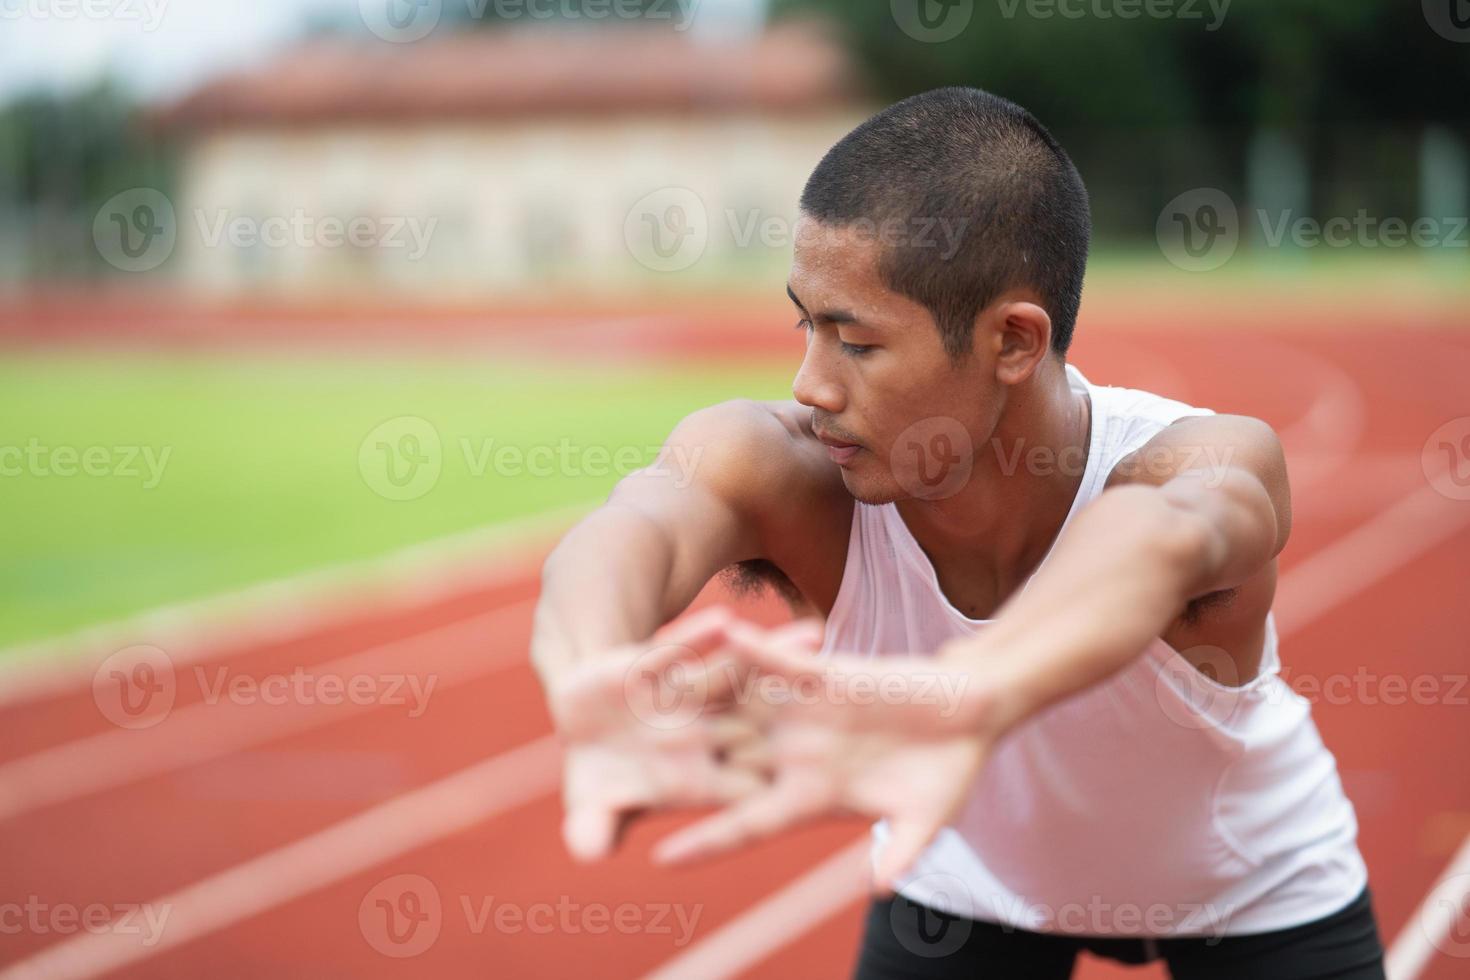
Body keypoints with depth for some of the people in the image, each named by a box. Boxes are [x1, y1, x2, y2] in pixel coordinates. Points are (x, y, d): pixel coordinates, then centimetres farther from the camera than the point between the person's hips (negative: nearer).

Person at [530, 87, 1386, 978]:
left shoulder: (1211, 465, -37)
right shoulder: (783, 472, -31)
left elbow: (1158, 542, -61)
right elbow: (644, 521, -54)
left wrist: (978, 691, -84)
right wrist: (597, 679, -78)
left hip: (1257, 898, -1)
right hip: (965, 885, 1)